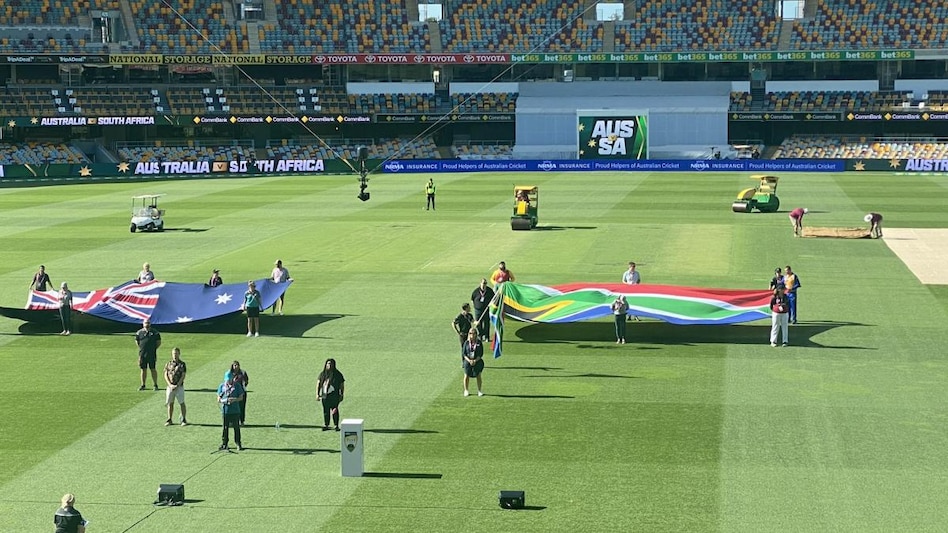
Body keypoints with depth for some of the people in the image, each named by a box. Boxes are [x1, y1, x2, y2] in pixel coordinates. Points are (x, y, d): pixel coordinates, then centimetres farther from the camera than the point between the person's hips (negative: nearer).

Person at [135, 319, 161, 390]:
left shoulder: (155, 332, 5)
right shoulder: (139, 332, 8)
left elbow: (159, 342, 10)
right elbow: (137, 341, 17)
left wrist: (154, 348, 2)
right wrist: (141, 348, 7)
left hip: (152, 354, -2)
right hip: (142, 354, 2)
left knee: (153, 369, -1)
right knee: (143, 369, 6)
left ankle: (155, 385, 5)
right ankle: (143, 385, 14)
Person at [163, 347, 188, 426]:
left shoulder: (182, 364, -1)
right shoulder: (168, 364, 6)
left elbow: (183, 376, -6)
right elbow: (165, 375, 2)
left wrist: (177, 385, -15)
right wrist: (170, 385, -11)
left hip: (179, 386, -2)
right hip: (170, 386, 2)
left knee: (182, 403, 1)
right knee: (170, 403, 7)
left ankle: (183, 419, 8)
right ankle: (169, 420, 15)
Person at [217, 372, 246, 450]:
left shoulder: (237, 385, 2)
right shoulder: (222, 386, 6)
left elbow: (241, 397, 3)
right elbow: (218, 399, 8)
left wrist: (234, 399, -15)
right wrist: (224, 401, -14)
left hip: (235, 411, -1)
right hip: (225, 410, 1)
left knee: (236, 427, 2)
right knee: (225, 428, 5)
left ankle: (238, 444, 11)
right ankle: (224, 443, 15)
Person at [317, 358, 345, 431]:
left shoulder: (337, 374, 3)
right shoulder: (322, 374, 11)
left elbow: (342, 385, 4)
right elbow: (318, 384, 12)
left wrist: (342, 395, 0)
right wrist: (317, 394, 4)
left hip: (334, 395, -3)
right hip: (324, 395, 3)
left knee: (334, 410, -9)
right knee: (326, 410, 7)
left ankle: (336, 426, -5)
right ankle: (326, 425, 15)